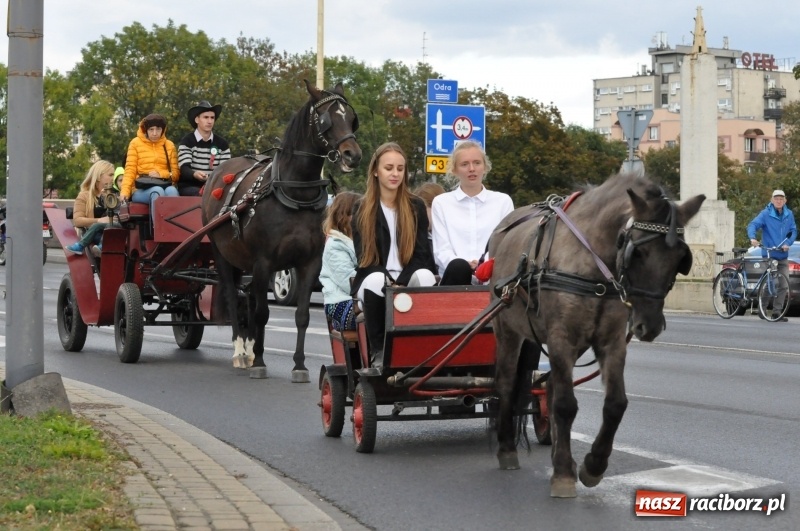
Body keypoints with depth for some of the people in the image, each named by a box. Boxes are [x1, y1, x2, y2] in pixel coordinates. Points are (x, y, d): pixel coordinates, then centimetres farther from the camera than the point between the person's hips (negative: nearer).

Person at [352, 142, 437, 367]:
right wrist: (389, 283, -20)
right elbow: (364, 258, -1)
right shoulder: (362, 210, 6)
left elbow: (421, 253, 2)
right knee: (375, 280, -37)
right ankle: (378, 351, -28)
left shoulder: (416, 207, 10)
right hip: (373, 278, -1)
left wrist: (400, 284, -17)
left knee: (425, 275, -34)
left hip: (409, 278, 1)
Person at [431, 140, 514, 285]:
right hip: (455, 279, 0)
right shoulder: (441, 202, 14)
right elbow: (442, 251, 4)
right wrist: (466, 266, -19)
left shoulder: (503, 201, 17)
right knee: (458, 267, -37)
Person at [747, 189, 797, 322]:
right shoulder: (766, 214, -7)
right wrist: (752, 238, -36)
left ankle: (777, 311, 7)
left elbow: (793, 231, 9)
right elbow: (753, 225, -17)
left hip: (783, 255, 5)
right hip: (769, 254, -5)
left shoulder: (789, 215, 7)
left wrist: (788, 243, -9)